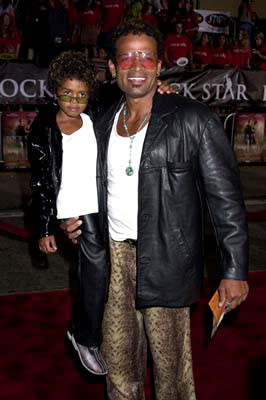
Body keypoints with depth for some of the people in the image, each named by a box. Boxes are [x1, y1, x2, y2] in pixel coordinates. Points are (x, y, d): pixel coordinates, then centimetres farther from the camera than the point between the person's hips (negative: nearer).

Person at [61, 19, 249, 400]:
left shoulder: (192, 119, -9)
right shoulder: (103, 123, 9)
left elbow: (226, 199, -10)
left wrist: (235, 271, -12)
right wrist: (78, 221, 4)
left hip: (165, 261, -5)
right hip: (112, 256, 5)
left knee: (170, 362, 8)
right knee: (118, 359, 18)